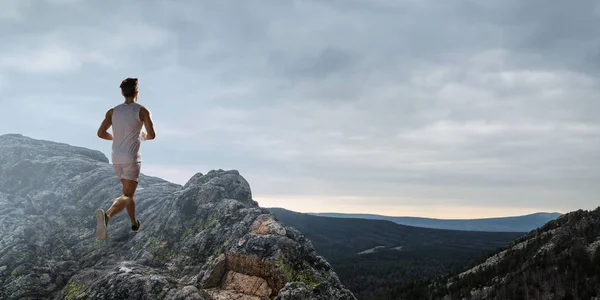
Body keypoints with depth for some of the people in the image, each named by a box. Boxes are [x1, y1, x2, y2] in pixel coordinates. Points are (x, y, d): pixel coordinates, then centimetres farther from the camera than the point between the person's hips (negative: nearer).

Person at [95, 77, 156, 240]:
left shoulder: (113, 111, 5)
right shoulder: (142, 110, -6)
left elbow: (101, 133, 1)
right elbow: (152, 135, -11)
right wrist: (144, 136, 13)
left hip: (116, 158, 5)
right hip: (132, 158, -5)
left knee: (128, 191, 22)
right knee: (127, 195, -6)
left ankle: (135, 223, 33)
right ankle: (107, 214, -33)